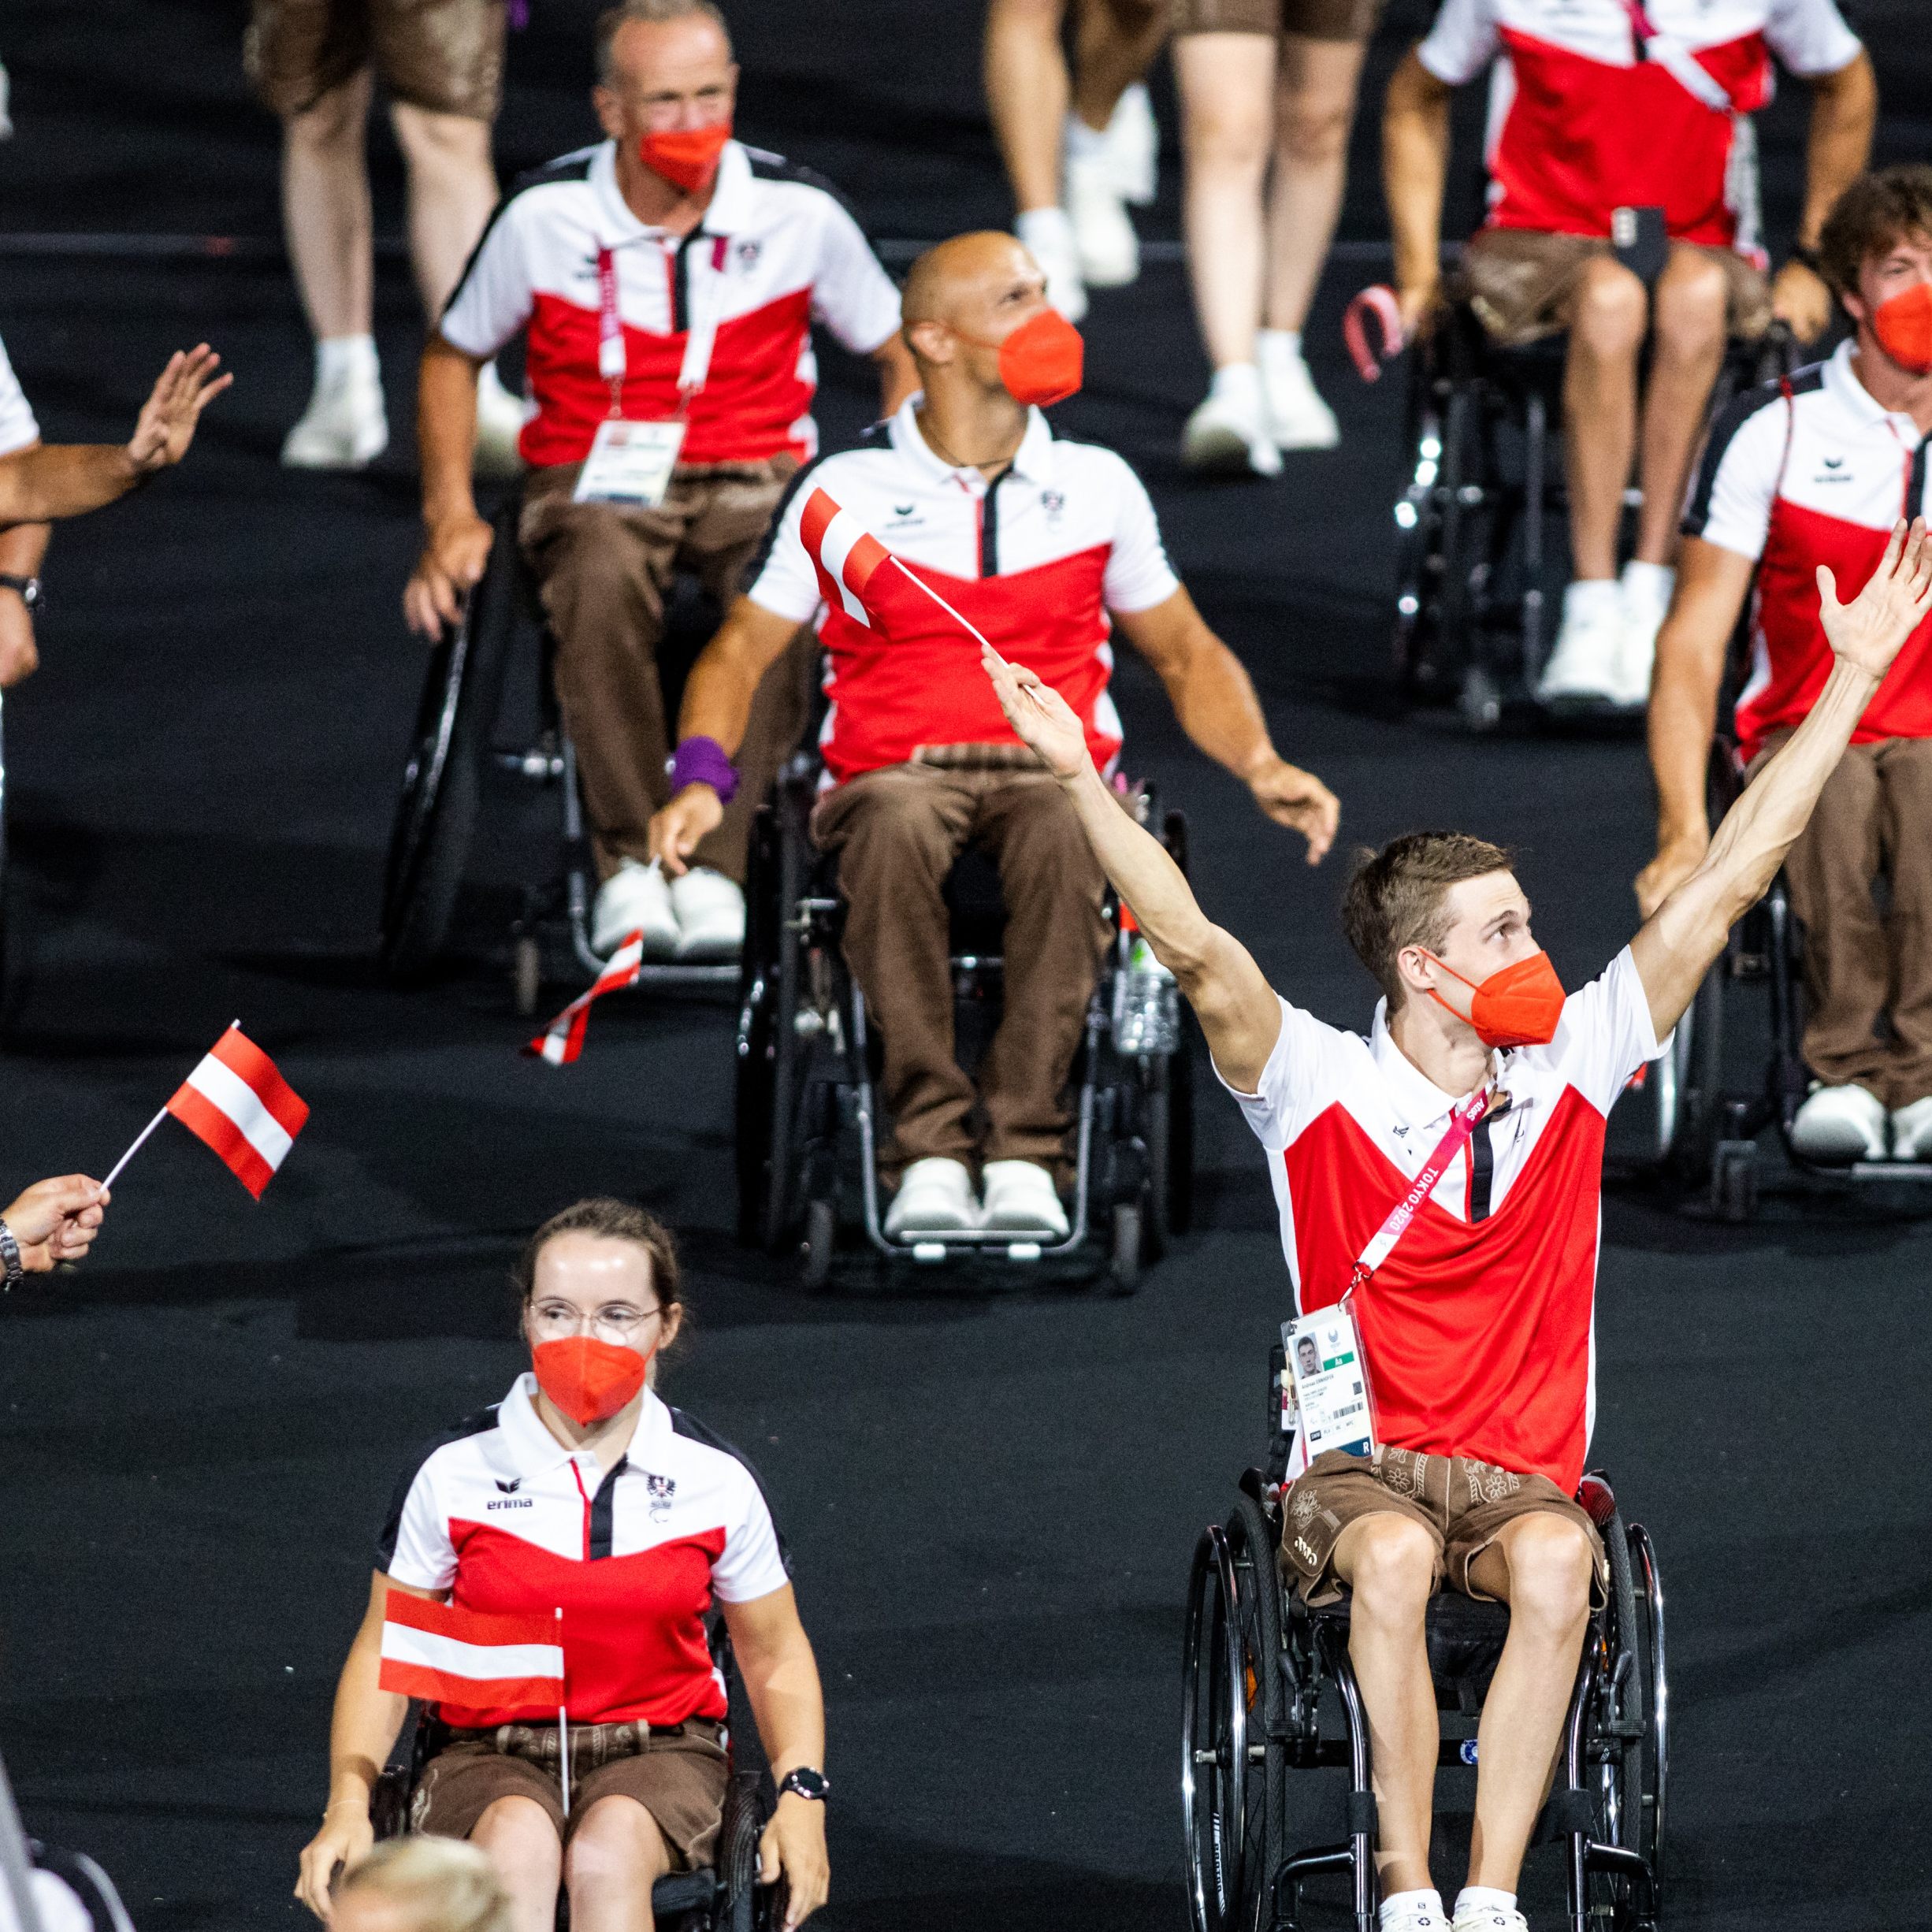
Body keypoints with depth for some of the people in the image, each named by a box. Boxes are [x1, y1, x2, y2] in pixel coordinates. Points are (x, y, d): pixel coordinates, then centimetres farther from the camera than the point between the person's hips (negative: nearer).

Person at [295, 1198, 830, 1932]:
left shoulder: (716, 1480, 4)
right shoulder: (456, 1473, 0)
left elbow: (776, 1656, 16)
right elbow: (383, 1652, 8)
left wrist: (801, 1799, -1)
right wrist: (348, 1807, -7)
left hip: (661, 1755, 0)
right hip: (490, 1757, 0)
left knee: (608, 1851, -36)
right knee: (518, 1840, -37)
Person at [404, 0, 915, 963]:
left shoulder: (798, 213, -2)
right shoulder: (546, 215, -4)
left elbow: (906, 356, 12)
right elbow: (451, 356, 13)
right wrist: (449, 517, 2)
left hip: (755, 479, 1)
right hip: (594, 478, -1)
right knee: (603, 582, -39)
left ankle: (715, 867, -34)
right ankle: (629, 861, -30)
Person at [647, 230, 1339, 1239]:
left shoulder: (1096, 485, 14)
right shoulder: (846, 489, 7)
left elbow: (1186, 654, 22)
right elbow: (739, 652, 10)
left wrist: (1260, 766, 4)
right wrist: (701, 782, -9)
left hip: (1054, 769, 1)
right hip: (892, 770, -1)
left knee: (1063, 827, -38)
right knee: (896, 823, -39)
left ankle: (1024, 1152, -39)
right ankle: (932, 1149, -39)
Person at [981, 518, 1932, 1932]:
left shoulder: (1573, 1066, 5)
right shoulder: (1318, 1088, -3)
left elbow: (1730, 879, 6)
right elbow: (1195, 949, -17)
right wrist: (1082, 782, -30)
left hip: (1525, 1477, 2)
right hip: (1359, 1466, -2)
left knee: (1555, 1558, -33)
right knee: (1393, 1551, -36)